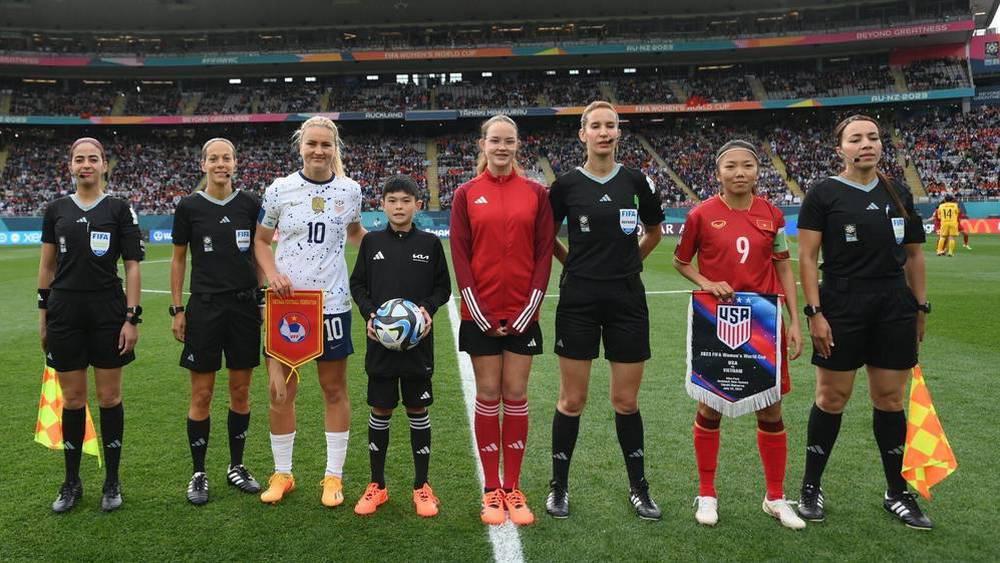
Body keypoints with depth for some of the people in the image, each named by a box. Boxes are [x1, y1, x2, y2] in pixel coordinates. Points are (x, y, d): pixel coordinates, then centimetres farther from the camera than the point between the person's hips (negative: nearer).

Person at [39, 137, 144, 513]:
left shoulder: (119, 210, -1)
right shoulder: (56, 209, 7)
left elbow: (132, 267, -2)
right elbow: (47, 264, 11)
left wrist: (132, 317, -7)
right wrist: (43, 312, 8)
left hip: (108, 313, -2)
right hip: (65, 313, 2)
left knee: (109, 396, 5)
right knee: (72, 399, 8)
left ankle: (112, 482, 18)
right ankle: (72, 482, 23)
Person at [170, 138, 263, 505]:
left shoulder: (250, 204, 3)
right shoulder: (189, 207, -1)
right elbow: (178, 259, 5)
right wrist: (177, 309, 1)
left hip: (244, 306, 2)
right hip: (204, 307, -1)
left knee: (241, 390, 9)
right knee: (201, 394, 3)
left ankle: (236, 466, 25)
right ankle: (198, 474, 18)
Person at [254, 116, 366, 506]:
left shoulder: (350, 190, 2)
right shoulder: (278, 190, -1)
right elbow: (260, 240, 7)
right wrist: (272, 273, -11)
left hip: (331, 303, 0)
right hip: (285, 303, 0)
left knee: (334, 390, 7)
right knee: (281, 391, 6)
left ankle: (334, 476, 20)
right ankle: (282, 474, 23)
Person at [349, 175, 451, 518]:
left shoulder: (430, 243, 1)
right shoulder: (371, 241, 3)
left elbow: (443, 287, 6)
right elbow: (357, 284, 7)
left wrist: (429, 308, -13)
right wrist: (369, 313, -10)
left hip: (418, 340, 0)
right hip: (380, 340, 1)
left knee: (418, 410, 7)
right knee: (380, 410, 8)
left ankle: (422, 486, 20)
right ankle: (377, 485, 23)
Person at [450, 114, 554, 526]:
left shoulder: (536, 193, 3)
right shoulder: (466, 194, 2)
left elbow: (544, 254, 1)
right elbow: (460, 256, -1)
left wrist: (527, 312, -6)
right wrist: (480, 313, -8)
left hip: (522, 313, 1)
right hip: (480, 314, 0)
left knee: (516, 396, 6)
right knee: (488, 396, 5)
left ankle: (513, 488, 18)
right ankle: (491, 490, 17)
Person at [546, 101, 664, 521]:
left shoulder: (637, 181, 2)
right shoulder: (566, 184, -2)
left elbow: (654, 232, 17)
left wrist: (626, 263, 12)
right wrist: (574, 263, 5)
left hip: (627, 300, 1)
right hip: (578, 301, -1)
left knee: (626, 400, 9)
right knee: (572, 399, 5)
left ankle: (638, 487, 26)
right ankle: (559, 486, 21)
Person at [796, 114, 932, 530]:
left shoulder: (899, 194, 9)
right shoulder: (824, 194, -4)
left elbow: (914, 255, 15)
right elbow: (807, 257, -8)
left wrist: (920, 307, 12)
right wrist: (814, 312, -14)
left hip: (895, 309, 4)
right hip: (842, 308, -4)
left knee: (890, 399, 10)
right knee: (832, 398, 3)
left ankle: (897, 493, 24)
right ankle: (811, 488, 18)